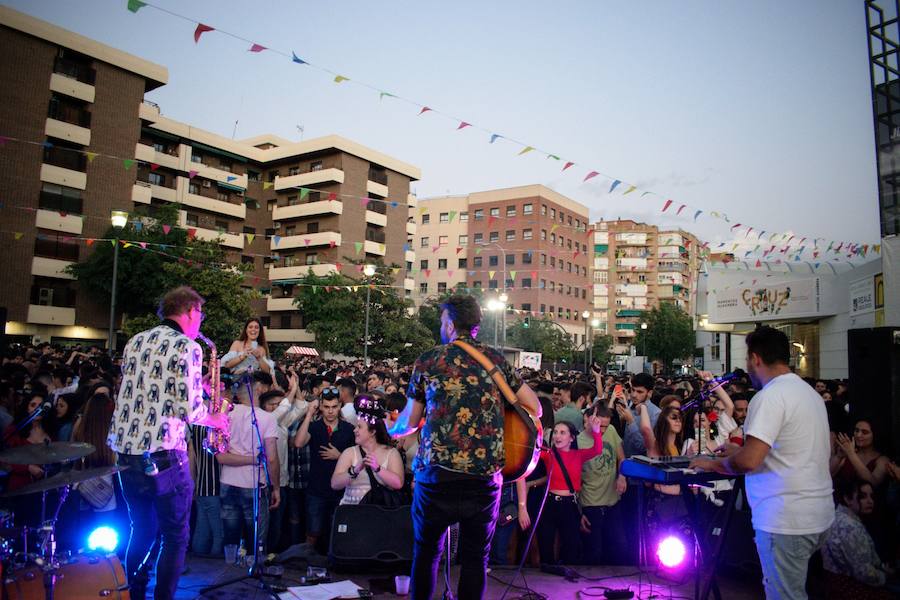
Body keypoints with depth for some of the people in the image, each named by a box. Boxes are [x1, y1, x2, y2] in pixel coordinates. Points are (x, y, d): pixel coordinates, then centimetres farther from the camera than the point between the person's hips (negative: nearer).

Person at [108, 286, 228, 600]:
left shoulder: (135, 342, 12)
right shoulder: (187, 347, -10)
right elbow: (189, 409, -17)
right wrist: (214, 419, 3)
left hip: (126, 451, 7)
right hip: (163, 455, -7)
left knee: (141, 532, 21)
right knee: (176, 536, 6)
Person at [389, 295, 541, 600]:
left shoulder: (428, 360, 4)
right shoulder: (496, 359, 7)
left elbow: (410, 420, 10)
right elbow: (535, 408, 5)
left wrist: (391, 431, 30)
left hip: (437, 473, -1)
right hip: (486, 474, 1)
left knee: (426, 551, 16)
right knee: (475, 556, 14)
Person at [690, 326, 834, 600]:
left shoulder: (770, 396, -18)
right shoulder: (810, 392, 12)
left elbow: (748, 462, -25)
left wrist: (713, 463, -7)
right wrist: (742, 450, 22)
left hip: (786, 520, -9)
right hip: (817, 513, 9)